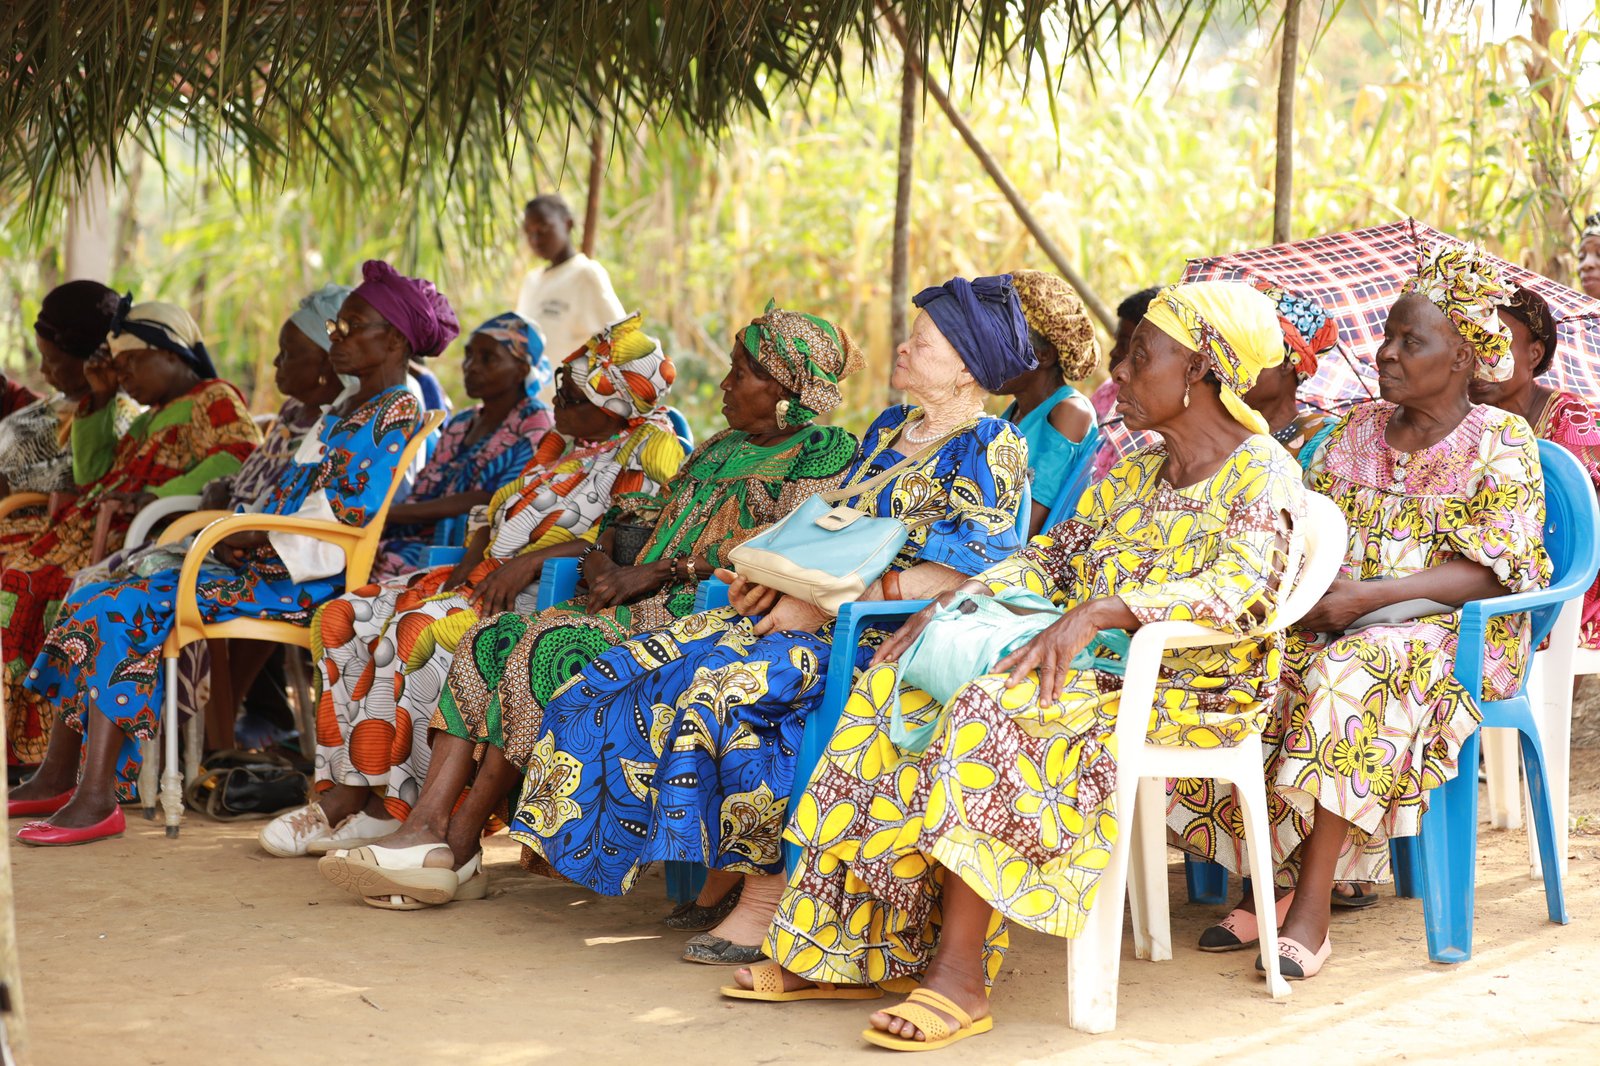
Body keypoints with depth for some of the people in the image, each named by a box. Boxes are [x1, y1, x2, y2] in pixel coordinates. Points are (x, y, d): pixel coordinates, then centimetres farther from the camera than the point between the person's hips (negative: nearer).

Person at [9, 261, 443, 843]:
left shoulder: (398, 413, -7)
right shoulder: (349, 410, 23)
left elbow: (353, 512, -17)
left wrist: (254, 537, -12)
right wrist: (247, 537, 2)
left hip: (302, 580, -10)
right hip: (270, 566, 10)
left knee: (125, 611, -23)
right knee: (95, 601, -1)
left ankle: (97, 799, -25)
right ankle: (57, 777, -2)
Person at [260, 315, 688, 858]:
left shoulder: (650, 448, -6)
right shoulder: (560, 443, 21)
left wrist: (532, 559, -21)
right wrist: (475, 554, 4)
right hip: (490, 575, 10)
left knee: (418, 632, -32)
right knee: (343, 618, -4)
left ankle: (393, 805, -23)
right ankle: (342, 791, -11)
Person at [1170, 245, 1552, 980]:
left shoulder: (1501, 443, -1)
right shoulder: (1357, 430, 16)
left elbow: (1487, 573, -11)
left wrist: (1364, 597, -20)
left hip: (1453, 635, -6)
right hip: (1337, 624, 6)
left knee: (1349, 674, -38)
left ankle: (1313, 906, -35)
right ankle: (1273, 882, -20)